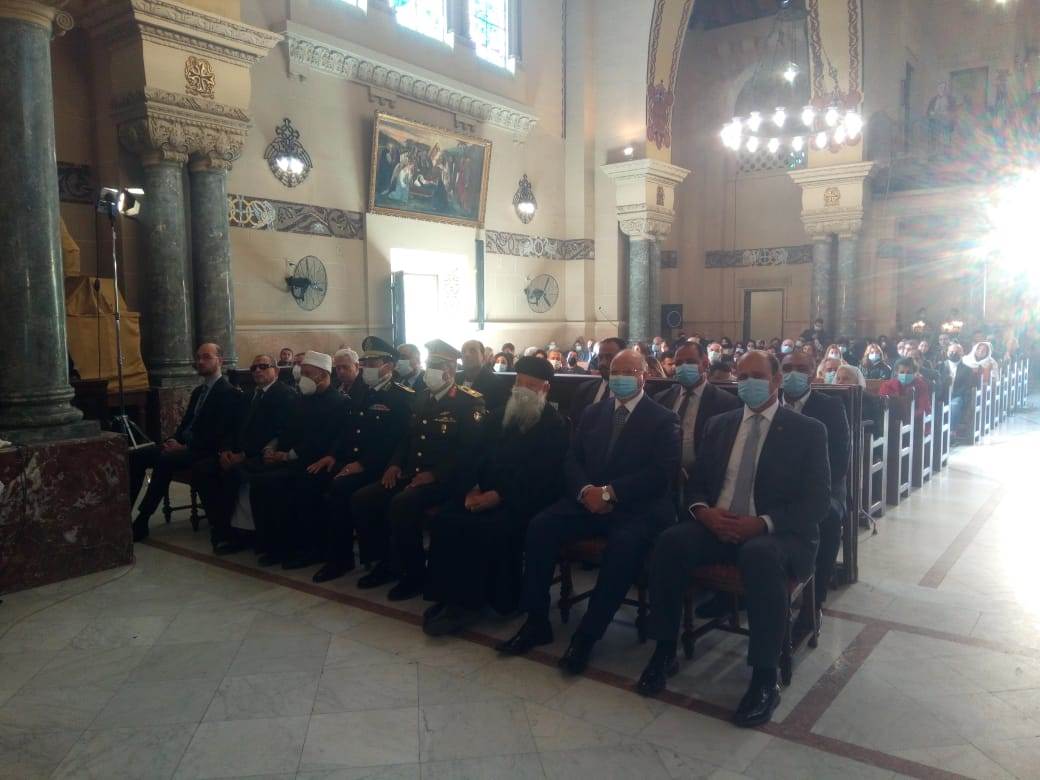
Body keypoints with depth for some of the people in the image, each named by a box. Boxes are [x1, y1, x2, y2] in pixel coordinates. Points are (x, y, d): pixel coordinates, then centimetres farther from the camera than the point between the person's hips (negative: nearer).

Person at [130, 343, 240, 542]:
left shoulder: (228, 392, -8)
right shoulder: (198, 391, 22)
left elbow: (218, 432, -17)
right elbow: (186, 422, 20)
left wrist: (186, 447, -20)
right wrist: (175, 440, -1)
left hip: (205, 451, -9)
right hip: (183, 445, 9)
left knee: (164, 460, -33)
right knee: (136, 456, -8)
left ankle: (142, 521, -28)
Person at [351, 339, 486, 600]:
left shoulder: (470, 402, -8)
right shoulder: (422, 397, 16)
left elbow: (470, 450, -16)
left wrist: (434, 474, -22)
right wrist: (395, 464, 4)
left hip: (445, 479, -7)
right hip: (411, 474, 8)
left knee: (401, 504, -32)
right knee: (362, 499, -8)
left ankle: (415, 573, -13)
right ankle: (386, 562, 8)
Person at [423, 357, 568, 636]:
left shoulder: (554, 426, -2)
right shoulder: (497, 418, 18)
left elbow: (542, 478, -12)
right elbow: (479, 457, 18)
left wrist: (500, 496, -19)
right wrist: (473, 488, -3)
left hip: (526, 501, -6)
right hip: (486, 495, 6)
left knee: (493, 528, -32)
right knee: (445, 520, -18)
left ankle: (472, 601, -17)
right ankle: (449, 595, -12)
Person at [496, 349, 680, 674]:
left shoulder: (663, 419, 1)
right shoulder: (592, 413, 17)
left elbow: (663, 473, -11)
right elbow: (572, 461, 11)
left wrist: (609, 492, -19)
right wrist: (586, 491, -12)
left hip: (637, 507, -4)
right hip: (589, 500, 5)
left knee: (624, 544, -35)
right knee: (540, 525, -19)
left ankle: (587, 635, -21)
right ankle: (537, 622, -8)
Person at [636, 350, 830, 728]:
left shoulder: (807, 431, 2)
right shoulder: (719, 425, 15)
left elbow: (817, 501, -6)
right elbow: (696, 483, 14)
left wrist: (763, 523, -20)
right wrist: (704, 511, -10)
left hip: (778, 532, -4)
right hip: (718, 524, 4)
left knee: (761, 556, -38)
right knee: (670, 542, -25)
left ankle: (765, 679, -24)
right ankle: (664, 652, -9)